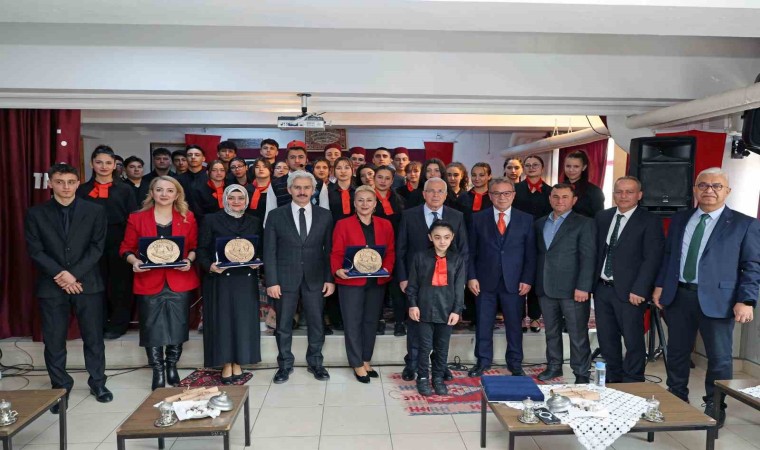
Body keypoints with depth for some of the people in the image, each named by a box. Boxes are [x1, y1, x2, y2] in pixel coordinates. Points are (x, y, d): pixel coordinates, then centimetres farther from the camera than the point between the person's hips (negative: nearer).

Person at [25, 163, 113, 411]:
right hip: (51, 285, 1)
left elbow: (97, 247, -3)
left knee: (93, 337, 7)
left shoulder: (95, 211, 2)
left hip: (87, 283, 0)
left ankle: (98, 382, 23)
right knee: (54, 341, 7)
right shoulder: (35, 214, 4)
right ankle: (60, 387, 23)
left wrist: (74, 274, -12)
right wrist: (60, 275, -13)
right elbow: (35, 251, -1)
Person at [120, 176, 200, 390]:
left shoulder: (188, 218, 5)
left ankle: (172, 366, 27)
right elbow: (127, 248, 5)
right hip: (149, 281, 0)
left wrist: (189, 260, -13)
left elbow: (195, 246, 6)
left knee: (178, 325, 7)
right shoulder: (137, 218, 3)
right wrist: (134, 261, -15)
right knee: (151, 327, 4)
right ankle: (157, 371, 20)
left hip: (180, 281, 1)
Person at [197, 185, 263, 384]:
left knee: (243, 320, 4)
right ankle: (226, 365, 13)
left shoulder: (254, 222, 10)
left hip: (246, 279, 2)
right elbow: (202, 249, -1)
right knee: (222, 320, 2)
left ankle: (238, 363, 18)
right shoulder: (211, 220, 3)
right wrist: (209, 266, -18)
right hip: (219, 278, -2)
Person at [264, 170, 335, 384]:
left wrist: (330, 278, -1)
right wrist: (272, 281, -8)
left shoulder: (324, 215, 4)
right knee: (283, 324, 9)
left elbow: (329, 250, 4)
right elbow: (270, 252, -2)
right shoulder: (276, 215, 0)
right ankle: (285, 364, 26)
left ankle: (315, 362, 26)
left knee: (316, 323, 8)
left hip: (315, 278, 1)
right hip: (285, 278, -1)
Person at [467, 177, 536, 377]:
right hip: (485, 281, 0)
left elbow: (531, 253, 2)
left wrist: (527, 280, -5)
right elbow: (470, 252, 2)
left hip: (514, 283, 0)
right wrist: (471, 277, -6)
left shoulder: (526, 219, 4)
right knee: (483, 324, 8)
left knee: (514, 324, 9)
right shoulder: (478, 219, 3)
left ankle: (515, 363, 25)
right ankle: (483, 361, 23)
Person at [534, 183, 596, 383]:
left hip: (572, 289, -5)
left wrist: (583, 287, -16)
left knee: (578, 334, 2)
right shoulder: (540, 223, 12)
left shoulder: (584, 224, -3)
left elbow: (588, 257, -9)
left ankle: (581, 373, 15)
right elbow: (538, 254, 13)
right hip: (545, 288, 5)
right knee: (551, 331, 15)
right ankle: (554, 366, 28)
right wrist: (535, 282, 6)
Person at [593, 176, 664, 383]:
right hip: (602, 288, 5)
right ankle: (612, 380, 29)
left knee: (633, 340, 3)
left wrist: (639, 290, -16)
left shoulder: (650, 221, -5)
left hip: (629, 291, -5)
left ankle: (632, 385, 19)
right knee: (606, 339, 13)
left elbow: (652, 258, -11)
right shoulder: (602, 217, 10)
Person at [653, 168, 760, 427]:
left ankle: (715, 407, 27)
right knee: (676, 352, 14)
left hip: (717, 299, -3)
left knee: (719, 357, 8)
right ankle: (676, 400, 31)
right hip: (678, 295, 4)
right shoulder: (679, 220, 10)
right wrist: (660, 285, 7)